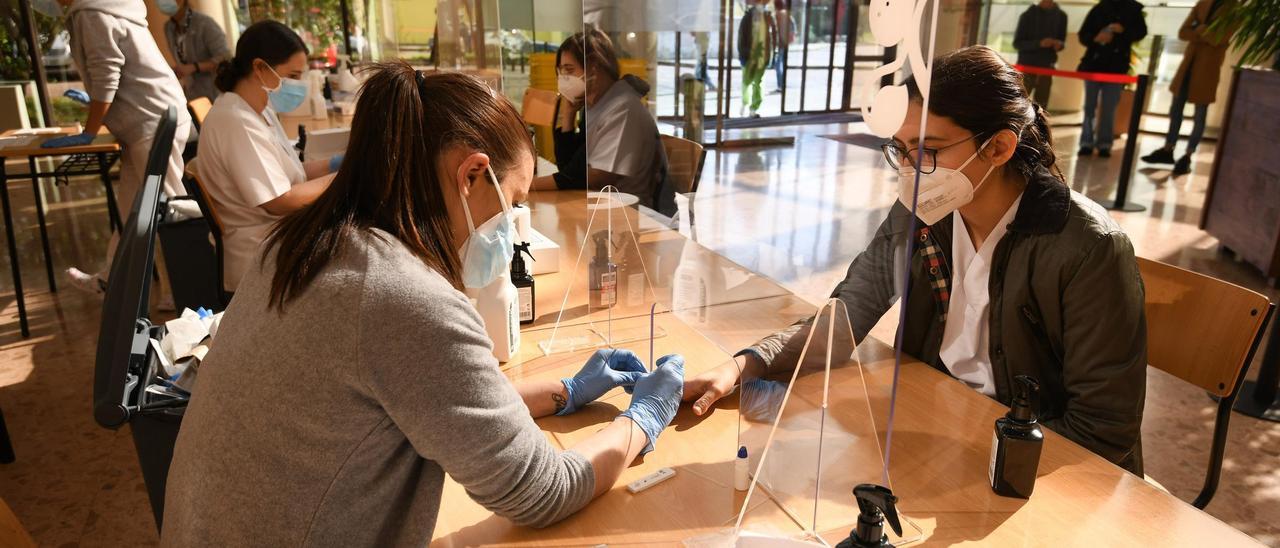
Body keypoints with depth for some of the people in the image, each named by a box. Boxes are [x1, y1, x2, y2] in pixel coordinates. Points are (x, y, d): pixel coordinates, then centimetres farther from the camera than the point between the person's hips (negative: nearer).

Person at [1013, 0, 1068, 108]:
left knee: (1041, 108, 3)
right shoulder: (1029, 15, -3)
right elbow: (1017, 43, -6)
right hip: (1026, 66, -3)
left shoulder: (1060, 16, 7)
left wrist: (1060, 45, -10)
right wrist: (1039, 43, -22)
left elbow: (1062, 40, 15)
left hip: (1046, 68, 3)